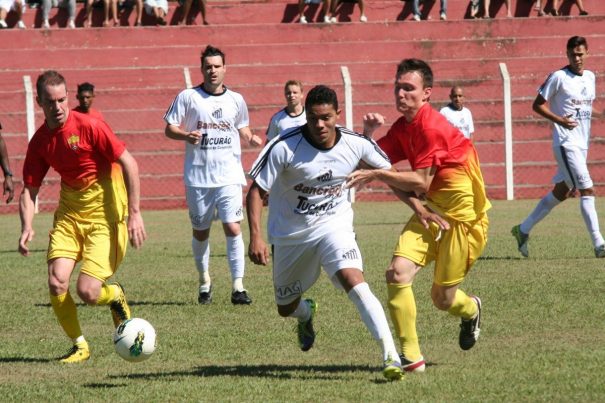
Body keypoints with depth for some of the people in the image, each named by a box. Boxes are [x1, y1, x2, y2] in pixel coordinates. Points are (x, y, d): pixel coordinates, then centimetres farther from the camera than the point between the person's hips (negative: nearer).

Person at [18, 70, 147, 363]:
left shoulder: (89, 127, -16)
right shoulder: (40, 141, 0)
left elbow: (128, 163, -14)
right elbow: (29, 189, 6)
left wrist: (134, 213, -17)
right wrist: (27, 227, -12)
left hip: (105, 215, -5)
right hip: (69, 214, 5)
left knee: (87, 292, -14)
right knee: (56, 284, -12)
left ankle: (116, 297, 23)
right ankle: (79, 345, 10)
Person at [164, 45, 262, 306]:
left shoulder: (236, 100, 9)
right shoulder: (188, 97, 0)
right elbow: (169, 128, 1)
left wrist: (250, 138, 1)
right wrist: (186, 135, -19)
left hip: (229, 176, 0)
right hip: (198, 176, 0)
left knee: (233, 227, -12)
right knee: (200, 232, 10)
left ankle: (238, 287, -11)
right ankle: (204, 281, 31)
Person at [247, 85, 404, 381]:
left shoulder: (356, 145, -14)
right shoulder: (283, 148, -22)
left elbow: (389, 173, 4)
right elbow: (256, 191, -16)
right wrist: (255, 237, -27)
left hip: (334, 226, -1)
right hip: (290, 234, 1)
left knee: (354, 282, -29)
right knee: (285, 308, 17)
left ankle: (390, 356, -32)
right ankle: (306, 314, 57)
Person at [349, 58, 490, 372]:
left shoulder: (432, 126, -21)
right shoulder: (401, 128, 5)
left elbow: (421, 182, -22)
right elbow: (372, 163, 4)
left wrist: (376, 175, -22)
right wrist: (367, 134, -13)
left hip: (463, 215, -7)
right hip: (431, 210, 7)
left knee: (442, 298, 3)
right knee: (397, 272, -16)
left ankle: (470, 310, 42)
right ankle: (411, 356, -8)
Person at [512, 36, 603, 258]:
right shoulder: (558, 77, -9)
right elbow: (538, 104, -6)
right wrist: (559, 120, -20)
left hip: (581, 144, 8)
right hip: (566, 143, -8)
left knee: (561, 192, 13)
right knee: (587, 190, -14)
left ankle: (523, 230, 25)